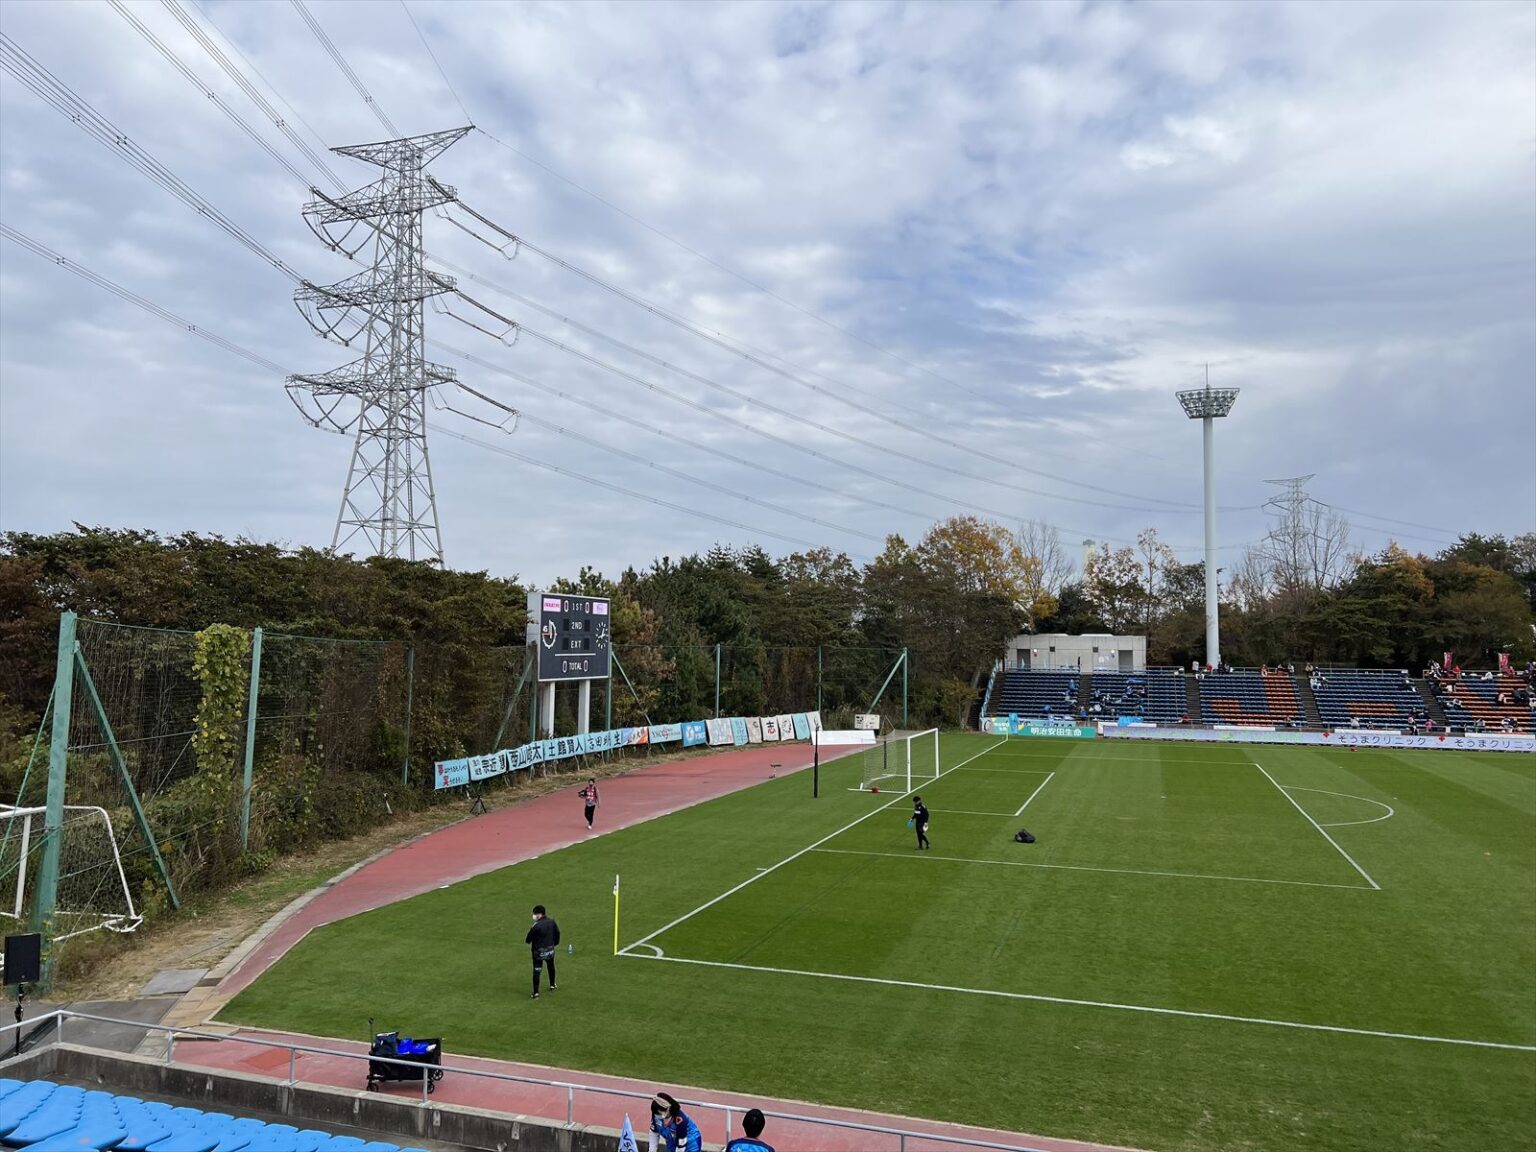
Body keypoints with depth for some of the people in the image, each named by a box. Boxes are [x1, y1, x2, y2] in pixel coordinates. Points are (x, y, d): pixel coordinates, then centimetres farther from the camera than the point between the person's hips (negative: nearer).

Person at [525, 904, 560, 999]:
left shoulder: (536, 926, -25)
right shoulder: (551, 922, -7)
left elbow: (528, 939, -14)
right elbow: (557, 933, 7)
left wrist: (527, 941, 10)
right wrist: (555, 943, 23)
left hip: (538, 952, -5)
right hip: (550, 950, 5)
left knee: (536, 971, 4)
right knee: (551, 967, 26)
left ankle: (536, 993, 3)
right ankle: (552, 986, 42)